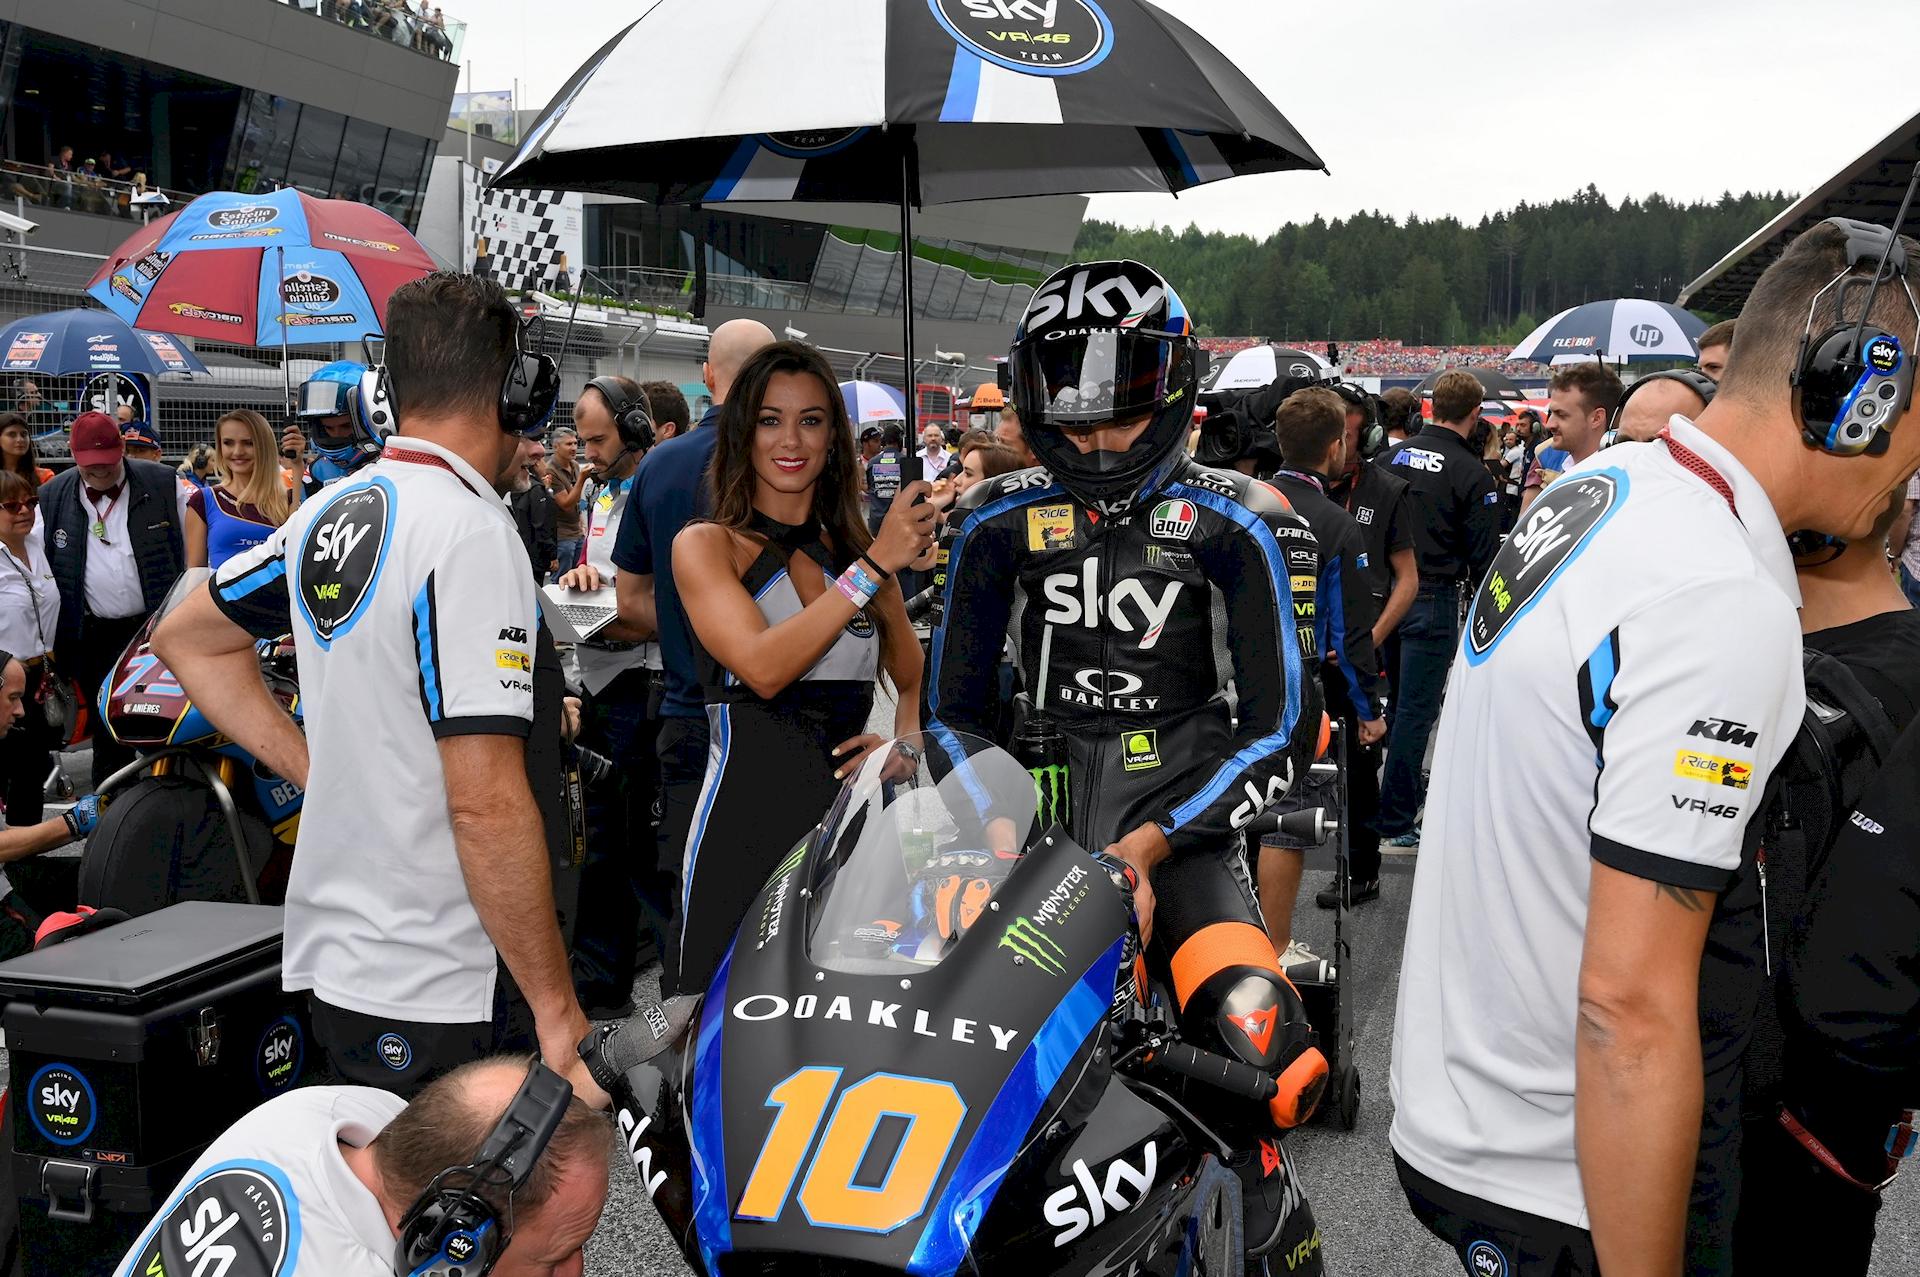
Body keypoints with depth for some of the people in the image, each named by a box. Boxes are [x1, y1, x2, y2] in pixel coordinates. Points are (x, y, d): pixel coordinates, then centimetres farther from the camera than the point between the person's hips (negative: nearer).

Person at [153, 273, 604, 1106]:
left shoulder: (327, 515, 7)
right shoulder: (474, 534, -18)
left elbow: (186, 638, 23)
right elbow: (486, 803, -23)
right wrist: (556, 1006, -16)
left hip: (328, 955, 8)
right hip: (430, 1001, -8)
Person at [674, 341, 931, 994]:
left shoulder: (857, 549, 13)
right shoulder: (706, 545, -1)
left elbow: (916, 683, 22)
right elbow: (764, 667, -18)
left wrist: (905, 745, 1)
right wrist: (877, 566, -19)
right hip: (748, 823, -4)